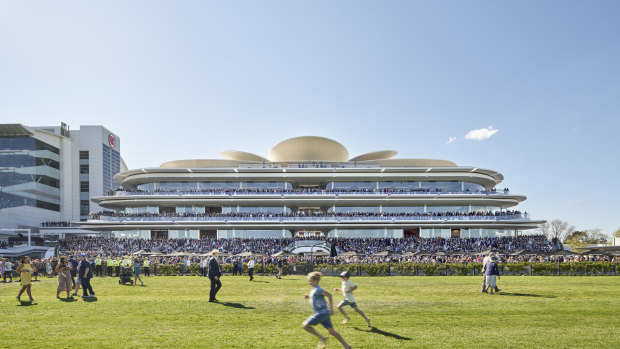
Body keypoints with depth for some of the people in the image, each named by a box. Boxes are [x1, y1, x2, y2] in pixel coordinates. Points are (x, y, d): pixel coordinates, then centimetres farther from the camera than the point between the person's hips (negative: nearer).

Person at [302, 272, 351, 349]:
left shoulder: (317, 289, -15)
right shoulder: (314, 289, 14)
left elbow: (329, 295, -23)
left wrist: (331, 309, -22)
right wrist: (308, 296, 13)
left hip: (321, 313, -10)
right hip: (324, 313, 10)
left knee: (305, 325, -7)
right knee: (331, 331, 11)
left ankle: (322, 338, -4)